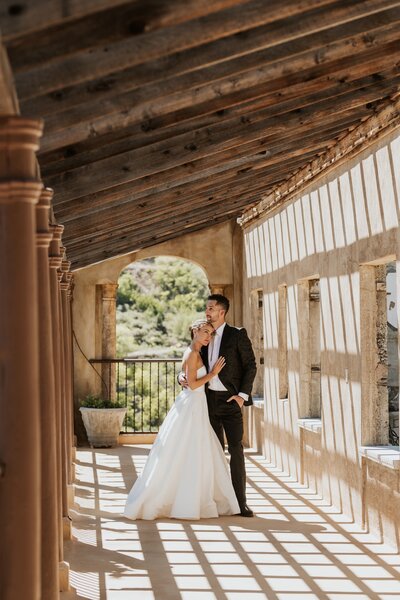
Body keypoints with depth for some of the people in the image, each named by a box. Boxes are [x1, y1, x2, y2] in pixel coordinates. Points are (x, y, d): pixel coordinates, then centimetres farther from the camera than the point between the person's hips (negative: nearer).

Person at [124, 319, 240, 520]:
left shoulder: (194, 352, 15)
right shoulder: (193, 353, -14)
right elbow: (192, 384, -20)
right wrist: (213, 373, -13)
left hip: (195, 407, 10)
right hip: (191, 407, -10)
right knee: (189, 456, -4)